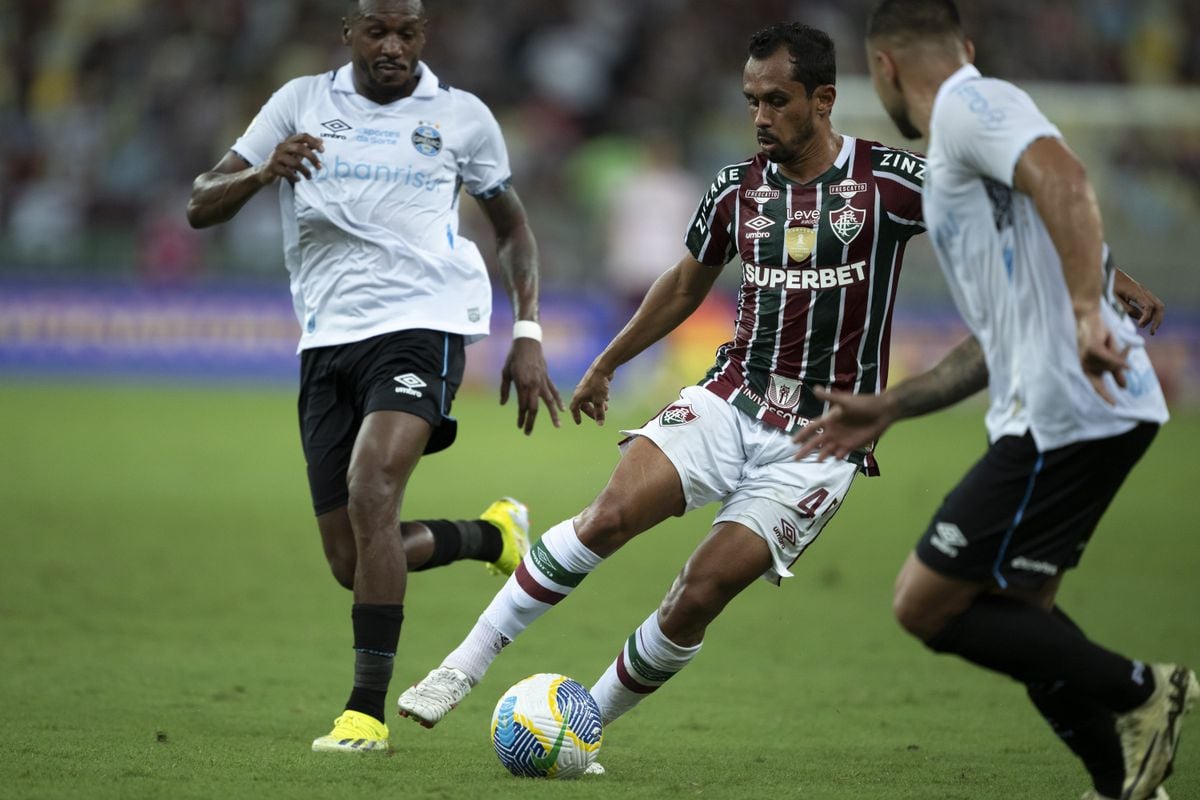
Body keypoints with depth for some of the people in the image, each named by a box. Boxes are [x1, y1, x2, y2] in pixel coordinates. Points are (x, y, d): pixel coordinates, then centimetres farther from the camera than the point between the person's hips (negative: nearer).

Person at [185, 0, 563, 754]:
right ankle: (492, 534, 33)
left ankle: (368, 709, -24)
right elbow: (202, 205, 5)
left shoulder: (461, 116, 5)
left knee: (371, 492, -28)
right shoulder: (301, 103, 8)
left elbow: (513, 225, 17)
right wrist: (264, 172, -17)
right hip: (328, 342, 4)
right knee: (353, 565, 3)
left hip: (421, 329, -4)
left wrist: (527, 335, 6)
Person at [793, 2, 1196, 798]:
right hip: (1061, 411, 10)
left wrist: (1087, 310, -36)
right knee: (1017, 610, 20)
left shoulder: (969, 105, -5)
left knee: (927, 605, -6)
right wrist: (888, 408, 32)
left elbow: (1062, 175, -26)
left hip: (1064, 413, -10)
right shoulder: (962, 145, 26)